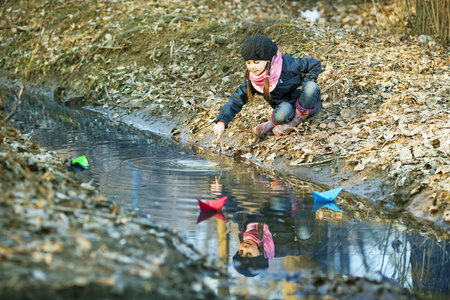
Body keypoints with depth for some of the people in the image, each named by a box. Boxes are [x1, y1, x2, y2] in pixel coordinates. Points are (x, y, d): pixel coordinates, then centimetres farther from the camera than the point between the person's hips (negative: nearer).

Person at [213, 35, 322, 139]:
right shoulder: (252, 80, -9)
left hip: (310, 104, -1)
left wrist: (303, 85, -18)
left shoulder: (287, 64, -20)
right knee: (282, 113, -37)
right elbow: (236, 100, -11)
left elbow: (315, 64, -10)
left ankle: (297, 119, -14)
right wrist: (221, 122, -24)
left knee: (311, 87, -35)